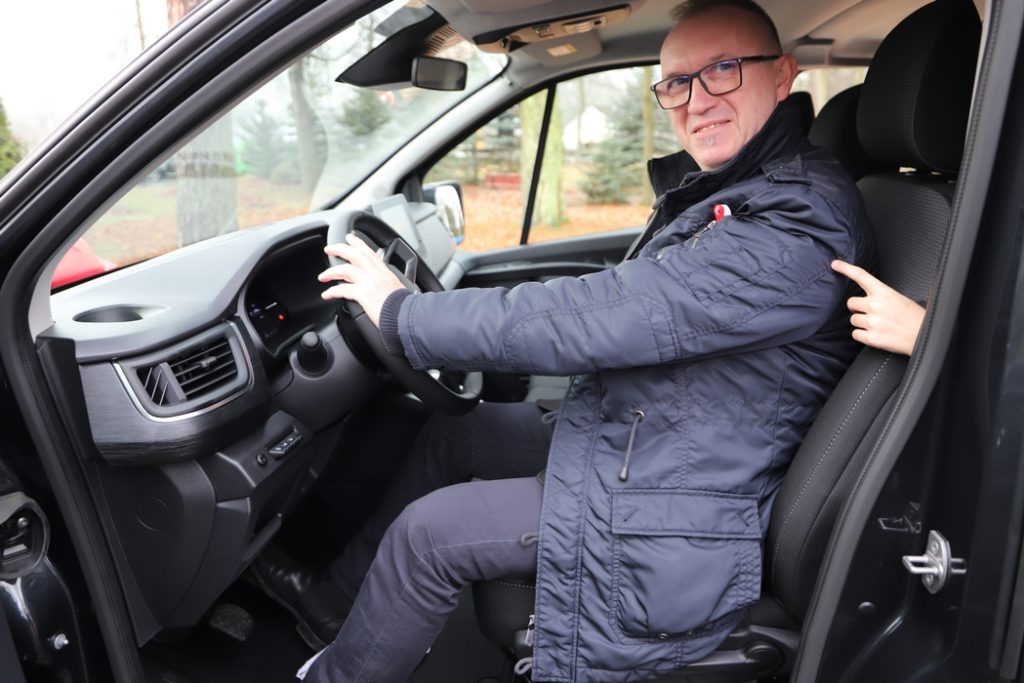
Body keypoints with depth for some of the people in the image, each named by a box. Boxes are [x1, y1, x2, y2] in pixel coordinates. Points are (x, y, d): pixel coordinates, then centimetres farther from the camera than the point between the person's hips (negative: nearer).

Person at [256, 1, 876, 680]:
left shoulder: (801, 225, -26)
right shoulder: (716, 190, 5)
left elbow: (595, 318, -30)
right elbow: (621, 308, 11)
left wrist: (403, 312, -21)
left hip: (675, 527, -9)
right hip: (621, 438, 9)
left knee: (426, 534, -8)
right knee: (447, 433, 16)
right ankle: (337, 595, 33)